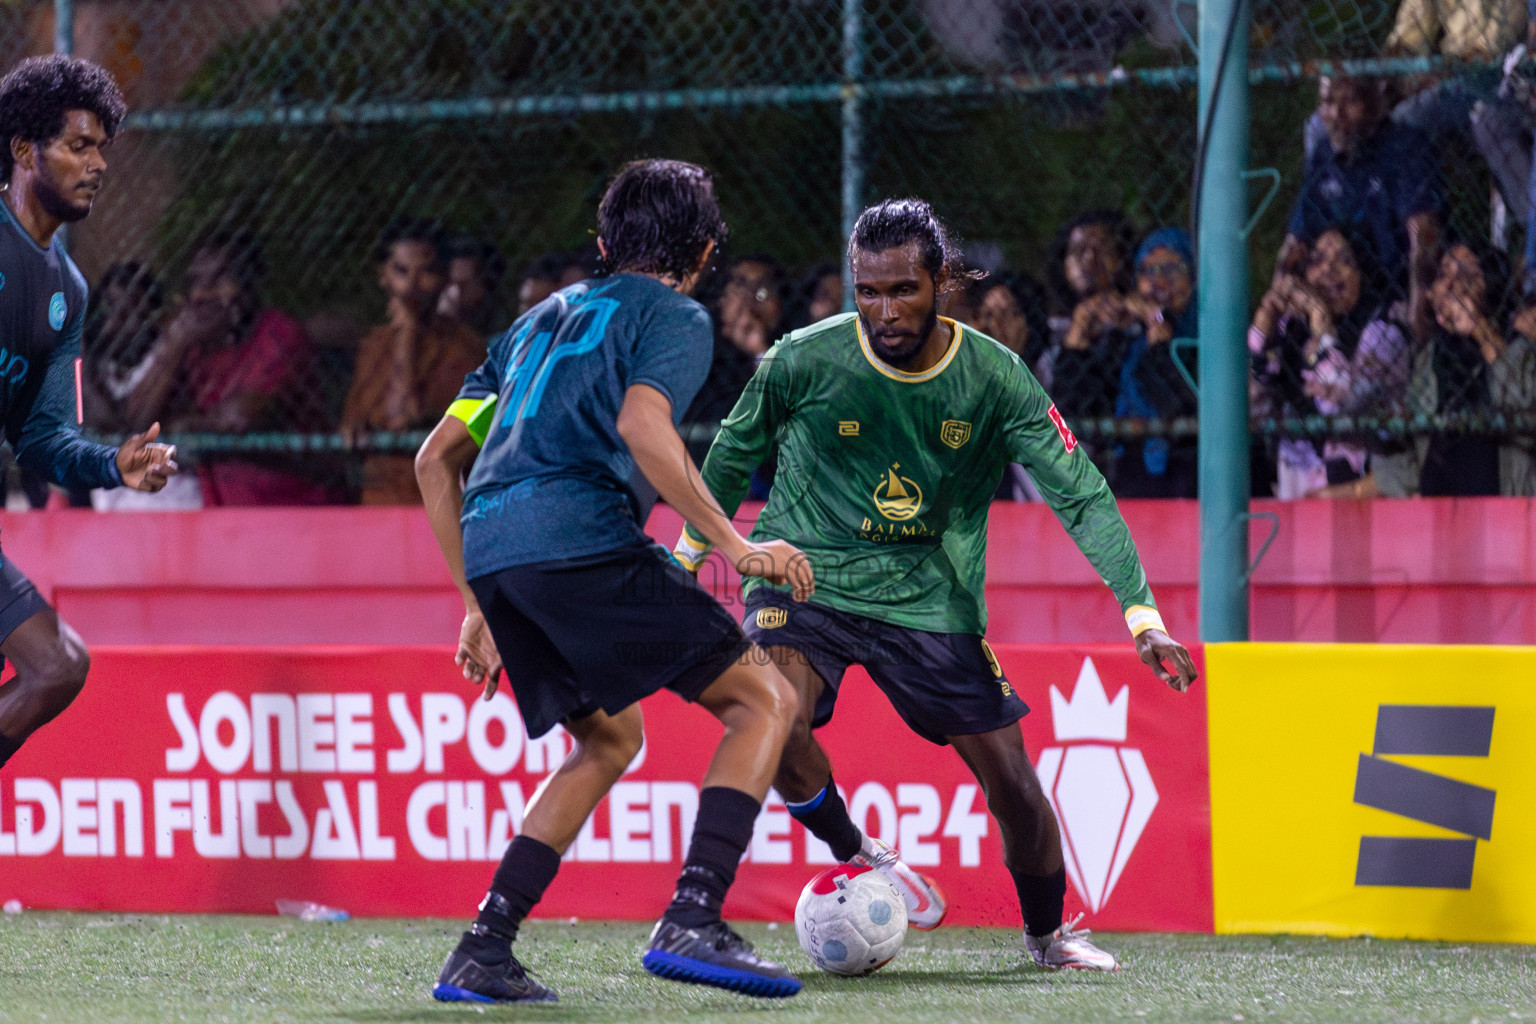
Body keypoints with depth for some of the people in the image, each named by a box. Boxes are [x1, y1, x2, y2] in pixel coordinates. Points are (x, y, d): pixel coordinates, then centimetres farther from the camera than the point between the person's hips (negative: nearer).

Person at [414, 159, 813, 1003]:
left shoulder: (543, 318, 30)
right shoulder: (674, 317, 8)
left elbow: (436, 457, 28)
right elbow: (641, 423, -14)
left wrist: (479, 603, 30)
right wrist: (733, 543, -12)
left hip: (490, 548, 7)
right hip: (579, 536, -7)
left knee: (610, 738, 25)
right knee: (764, 699, 0)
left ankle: (482, 951, 13)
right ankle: (691, 923, -16)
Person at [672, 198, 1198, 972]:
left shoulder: (994, 377, -11)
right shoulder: (803, 361, -14)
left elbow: (1081, 494, -10)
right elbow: (735, 453, 6)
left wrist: (1141, 613, -19)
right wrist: (686, 558, 16)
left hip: (931, 599, 2)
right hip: (803, 578, -2)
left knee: (1009, 771, -1)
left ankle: (1047, 932, 26)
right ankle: (855, 855, -2)